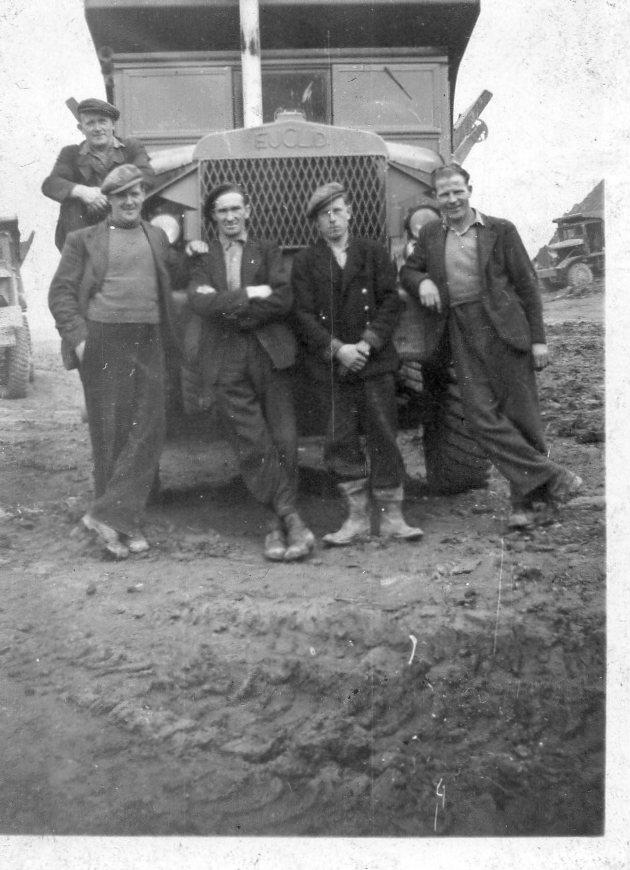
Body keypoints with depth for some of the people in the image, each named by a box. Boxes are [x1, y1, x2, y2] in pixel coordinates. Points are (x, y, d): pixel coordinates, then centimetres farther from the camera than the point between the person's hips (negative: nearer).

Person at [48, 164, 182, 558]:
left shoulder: (158, 237, 19)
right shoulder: (84, 240, 7)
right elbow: (60, 293, 1)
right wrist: (78, 337, -10)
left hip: (149, 343, 4)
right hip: (102, 342, -3)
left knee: (148, 430, -6)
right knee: (110, 432, 0)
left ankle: (108, 515, 1)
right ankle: (125, 525, 9)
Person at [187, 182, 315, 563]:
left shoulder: (268, 251, 15)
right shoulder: (202, 258, 16)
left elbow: (283, 300, -1)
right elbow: (200, 302, -4)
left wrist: (229, 306, -5)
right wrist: (250, 294, -8)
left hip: (270, 355, 0)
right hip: (226, 364, 0)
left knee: (284, 441, -4)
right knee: (254, 446, -6)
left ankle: (280, 526, 6)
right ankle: (292, 520, 2)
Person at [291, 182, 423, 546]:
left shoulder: (373, 252, 8)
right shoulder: (305, 262, 6)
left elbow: (392, 301, 1)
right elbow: (304, 315, -2)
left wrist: (367, 343, -11)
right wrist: (338, 349, -13)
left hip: (374, 361, 0)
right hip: (332, 367, 0)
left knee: (383, 437, 1)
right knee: (341, 442, 2)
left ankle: (392, 517, 11)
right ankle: (358, 518, 13)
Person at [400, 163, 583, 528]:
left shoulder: (500, 230, 4)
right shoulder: (430, 235, 13)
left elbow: (527, 284, 3)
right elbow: (407, 270, 24)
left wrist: (538, 338, -4)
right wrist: (422, 282, -2)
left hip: (504, 330, -2)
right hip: (463, 337, 3)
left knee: (521, 413, 0)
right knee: (482, 415, -9)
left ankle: (524, 501, 12)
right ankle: (551, 477, -2)